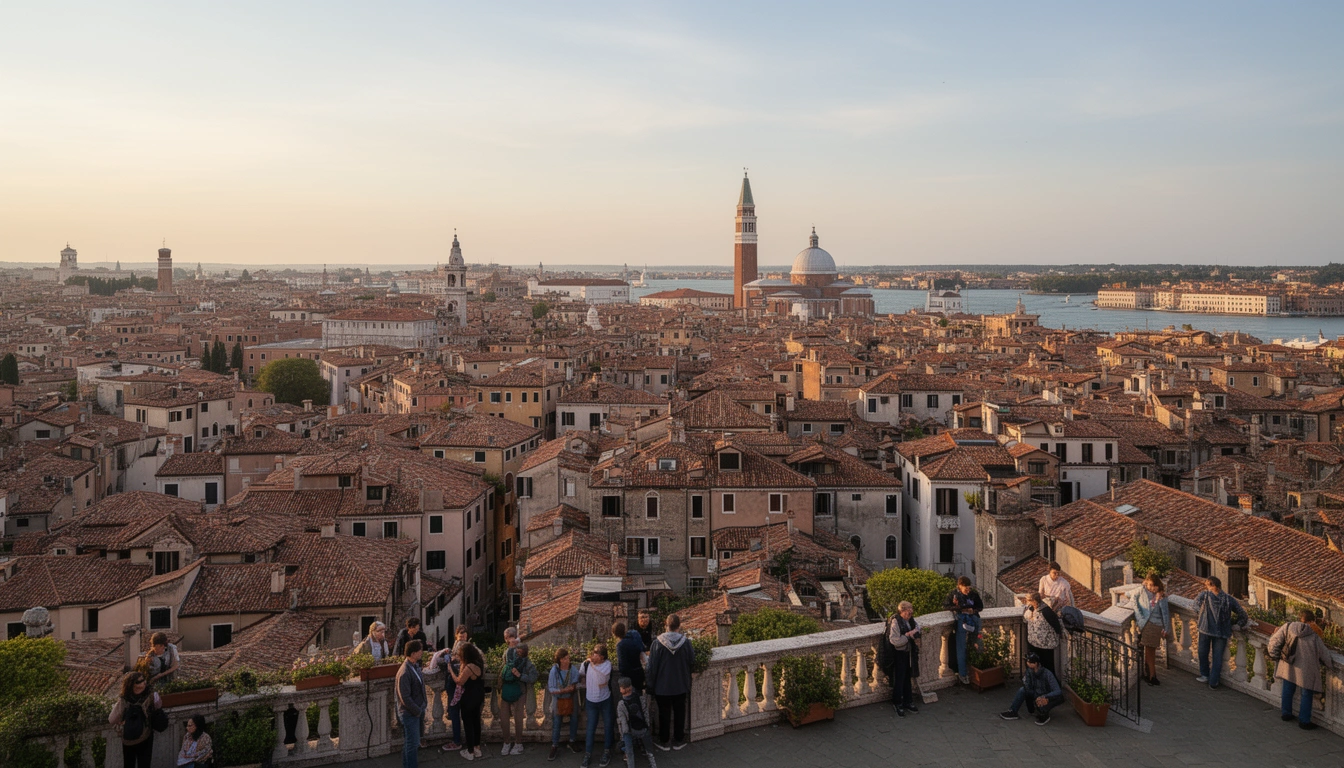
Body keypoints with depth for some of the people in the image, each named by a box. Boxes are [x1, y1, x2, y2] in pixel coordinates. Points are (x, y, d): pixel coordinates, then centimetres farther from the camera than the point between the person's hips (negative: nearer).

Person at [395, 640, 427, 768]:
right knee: (412, 743, 2)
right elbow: (405, 698, -25)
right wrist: (417, 711, -15)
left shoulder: (415, 665, 1)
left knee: (413, 742, 20)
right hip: (409, 713, -9)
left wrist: (421, 708, 11)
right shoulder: (405, 673, -27)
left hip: (417, 710, 9)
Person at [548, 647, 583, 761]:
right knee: (556, 723, 3)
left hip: (571, 699, 2)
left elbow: (577, 687, -5)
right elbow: (551, 689, -15)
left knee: (574, 720, 11)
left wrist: (574, 688, -28)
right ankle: (554, 746, 19)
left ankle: (572, 741, 35)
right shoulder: (554, 670, -17)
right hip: (558, 700, -2)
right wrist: (564, 690, -27)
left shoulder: (573, 670, -13)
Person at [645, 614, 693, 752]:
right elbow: (692, 660, -3)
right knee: (679, 712, 17)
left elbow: (652, 666, -12)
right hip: (680, 686, 1)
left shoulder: (657, 643, -18)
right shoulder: (685, 642, -16)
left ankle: (663, 741, 25)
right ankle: (678, 740, 26)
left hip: (662, 686, -1)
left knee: (664, 713, 14)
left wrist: (651, 686, -1)